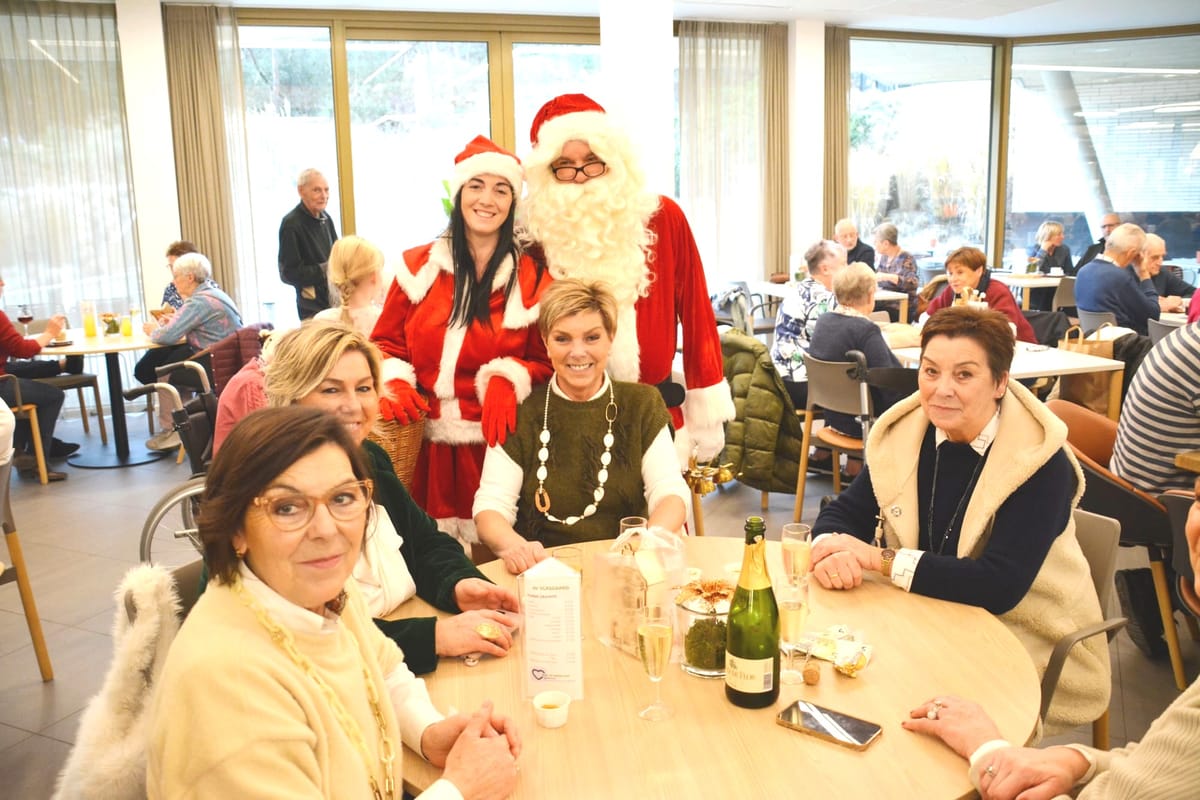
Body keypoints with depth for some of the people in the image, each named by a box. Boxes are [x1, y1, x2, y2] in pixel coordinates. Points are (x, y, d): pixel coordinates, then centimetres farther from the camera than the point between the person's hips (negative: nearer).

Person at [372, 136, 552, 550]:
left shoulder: (531, 278, 3)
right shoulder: (419, 266, 7)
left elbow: (543, 362, 5)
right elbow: (386, 343, 12)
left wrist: (507, 382, -13)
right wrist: (395, 384, -7)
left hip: (494, 444, -1)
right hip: (424, 447, 1)